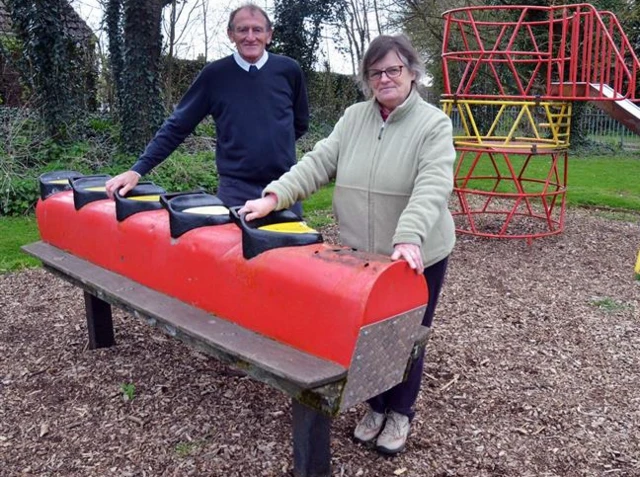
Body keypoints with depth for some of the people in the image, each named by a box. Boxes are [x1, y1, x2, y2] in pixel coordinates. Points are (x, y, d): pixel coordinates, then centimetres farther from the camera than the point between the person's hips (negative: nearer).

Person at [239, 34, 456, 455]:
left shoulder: (434, 124, -11)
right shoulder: (354, 117, 4)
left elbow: (432, 187, -25)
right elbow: (318, 163, -3)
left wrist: (409, 238, -40)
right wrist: (276, 195, -17)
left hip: (417, 257, -4)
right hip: (360, 253, 4)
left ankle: (401, 412, 34)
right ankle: (377, 406, 37)